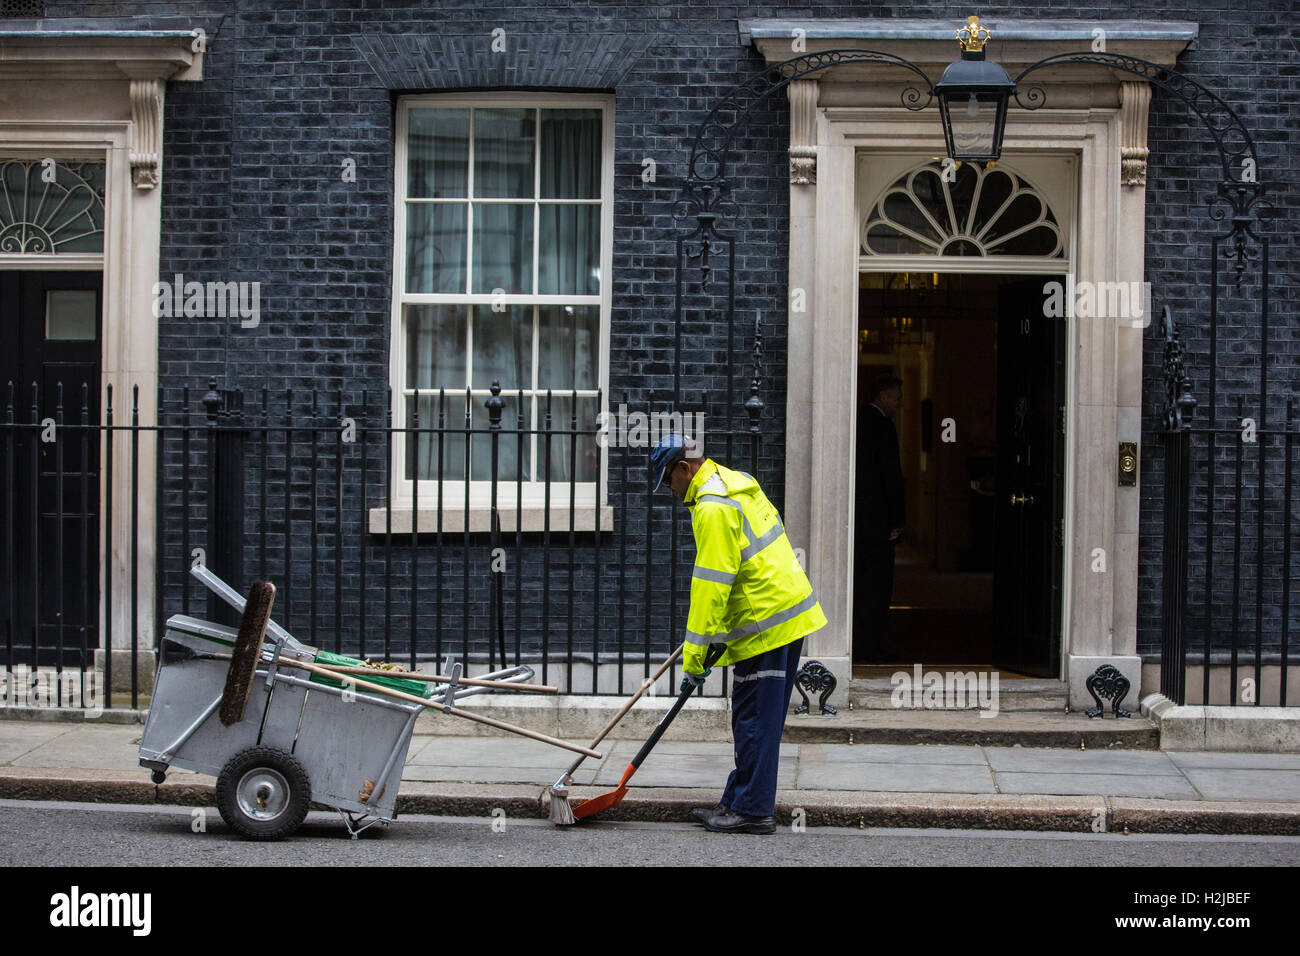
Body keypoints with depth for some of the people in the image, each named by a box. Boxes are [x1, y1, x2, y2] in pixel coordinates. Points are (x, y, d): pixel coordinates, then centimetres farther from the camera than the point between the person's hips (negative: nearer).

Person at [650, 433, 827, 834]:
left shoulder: (712, 508, -16)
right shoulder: (736, 482, 15)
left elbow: (710, 586, -19)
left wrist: (694, 657, -15)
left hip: (765, 624, -10)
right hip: (791, 610, 10)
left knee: (754, 720, -4)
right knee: (759, 719, 13)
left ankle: (752, 811, 1)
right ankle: (738, 801, 20)